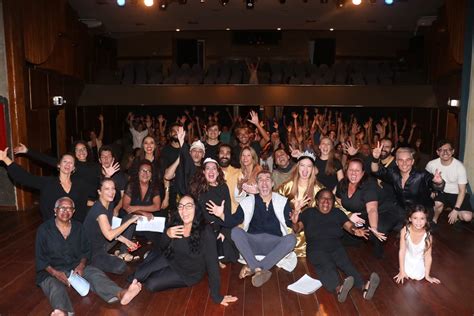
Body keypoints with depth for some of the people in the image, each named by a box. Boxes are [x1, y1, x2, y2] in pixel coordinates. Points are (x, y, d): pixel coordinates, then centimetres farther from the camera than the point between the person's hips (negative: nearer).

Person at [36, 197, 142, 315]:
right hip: (52, 271, -3)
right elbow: (40, 258, -4)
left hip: (76, 267, 3)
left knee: (95, 273, -25)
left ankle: (121, 294, -51)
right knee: (55, 286, -35)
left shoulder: (78, 227, 9)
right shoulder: (44, 229, -3)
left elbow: (86, 251, 11)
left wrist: (81, 265, -10)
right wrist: (55, 273, -20)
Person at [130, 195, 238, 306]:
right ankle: (151, 256, 28)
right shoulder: (174, 223, -18)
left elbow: (212, 264, -29)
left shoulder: (205, 232, -33)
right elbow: (163, 247, -3)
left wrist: (216, 296, -27)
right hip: (170, 259, 4)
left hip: (189, 273, -3)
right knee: (139, 275, -3)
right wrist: (167, 234, -27)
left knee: (151, 284, -13)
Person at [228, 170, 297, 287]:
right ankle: (260, 270, -32)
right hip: (252, 243, 0)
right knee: (236, 231, -25)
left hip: (274, 244, 0)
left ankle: (251, 268, -31)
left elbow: (290, 223, 2)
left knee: (291, 238, -29)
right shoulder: (248, 201, 10)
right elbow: (234, 221, 2)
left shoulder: (282, 201, 10)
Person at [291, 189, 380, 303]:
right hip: (316, 250, -2)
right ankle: (338, 289, -57)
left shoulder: (337, 213, 19)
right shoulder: (309, 213, 12)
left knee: (346, 264, -27)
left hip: (336, 248, 3)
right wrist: (295, 223, -24)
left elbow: (349, 225, 4)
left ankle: (364, 287, -49)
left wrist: (355, 230, -21)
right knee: (328, 266, -32)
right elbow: (297, 229, 0)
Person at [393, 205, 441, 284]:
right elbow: (402, 251, -20)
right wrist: (402, 271, -15)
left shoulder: (428, 236, -29)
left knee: (418, 277, -12)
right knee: (408, 274, -12)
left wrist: (427, 276, -10)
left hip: (419, 260, 0)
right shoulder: (405, 231, -29)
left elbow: (428, 256, -17)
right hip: (407, 258, 0)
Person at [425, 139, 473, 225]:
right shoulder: (432, 164, -14)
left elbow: (462, 191, -15)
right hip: (441, 192, 1)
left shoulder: (460, 166, -19)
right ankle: (434, 219, 0)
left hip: (456, 194, -1)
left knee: (467, 217, -21)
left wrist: (455, 210, -20)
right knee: (438, 204, -32)